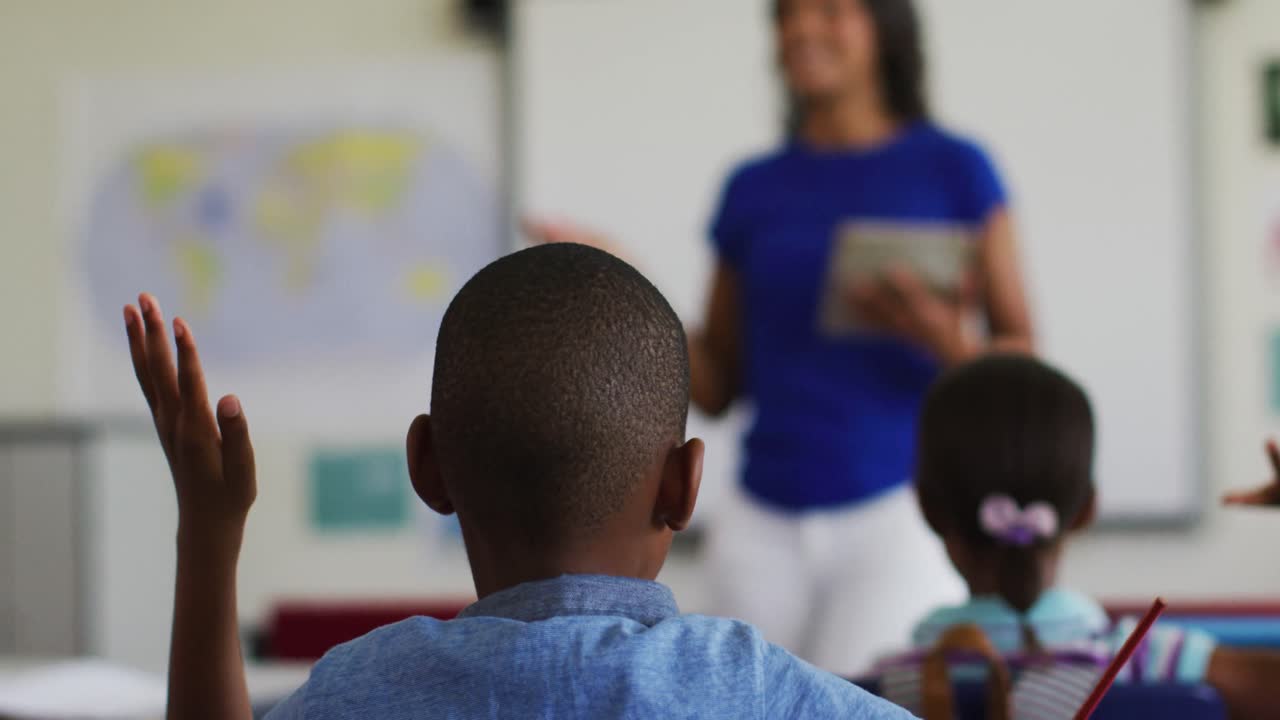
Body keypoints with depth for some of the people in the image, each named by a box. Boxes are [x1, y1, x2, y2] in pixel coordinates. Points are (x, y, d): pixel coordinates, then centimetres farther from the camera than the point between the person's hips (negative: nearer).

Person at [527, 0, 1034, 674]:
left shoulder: (951, 169, 2)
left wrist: (941, 338, -17)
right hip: (764, 529, 4)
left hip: (899, 515, -4)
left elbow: (1019, 364, 3)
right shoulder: (755, 190, 12)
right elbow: (717, 388, 14)